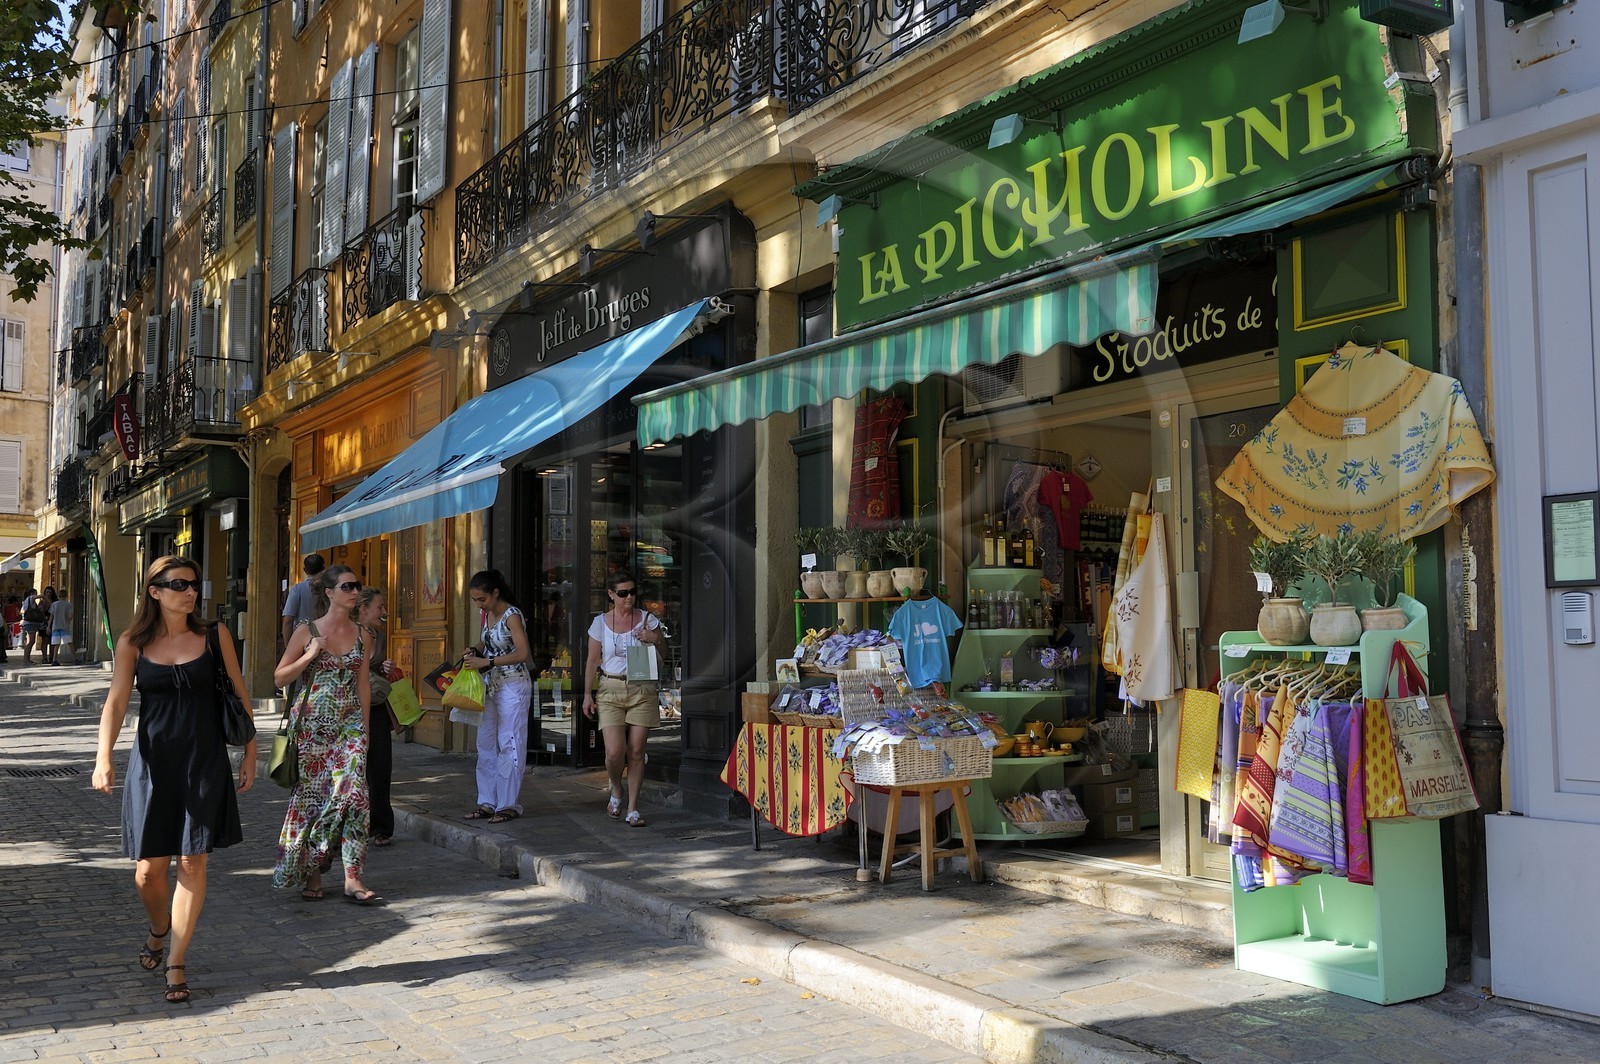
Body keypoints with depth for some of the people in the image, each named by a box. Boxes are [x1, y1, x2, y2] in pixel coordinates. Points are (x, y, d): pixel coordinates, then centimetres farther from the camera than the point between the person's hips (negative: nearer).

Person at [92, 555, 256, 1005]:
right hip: (153, 762, 1)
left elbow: (238, 695, 6)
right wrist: (104, 757, -21)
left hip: (205, 762, 0)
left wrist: (250, 753, 6)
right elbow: (116, 701, -7)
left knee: (192, 863, -2)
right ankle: (159, 932, 35)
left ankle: (176, 963, 9)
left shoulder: (214, 635, 1)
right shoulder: (133, 643, 1)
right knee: (148, 868, 3)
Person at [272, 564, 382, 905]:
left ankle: (352, 879, -12)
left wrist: (364, 726, 11)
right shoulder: (307, 631, -2)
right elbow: (280, 678, 2)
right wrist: (310, 656, -12)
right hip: (312, 723, -2)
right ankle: (310, 873, 21)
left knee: (352, 793, -11)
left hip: (349, 723, 2)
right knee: (312, 796, 5)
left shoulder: (361, 635, 8)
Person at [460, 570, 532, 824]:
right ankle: (488, 802, 17)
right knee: (486, 745, 10)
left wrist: (487, 662, -25)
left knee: (509, 745, -4)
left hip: (513, 686, -9)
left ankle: (510, 805, 2)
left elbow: (523, 654, -24)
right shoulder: (487, 614, 8)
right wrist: (475, 651, 2)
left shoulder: (512, 616, -16)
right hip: (490, 685, 9)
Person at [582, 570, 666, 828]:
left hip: (642, 690, 0)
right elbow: (592, 661, 8)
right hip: (611, 689, 0)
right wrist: (588, 694, 2)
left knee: (636, 751, -1)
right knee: (614, 751, -10)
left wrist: (656, 640, -14)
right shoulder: (600, 623, 4)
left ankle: (633, 808, 9)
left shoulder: (648, 619, 3)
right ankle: (616, 791, 21)